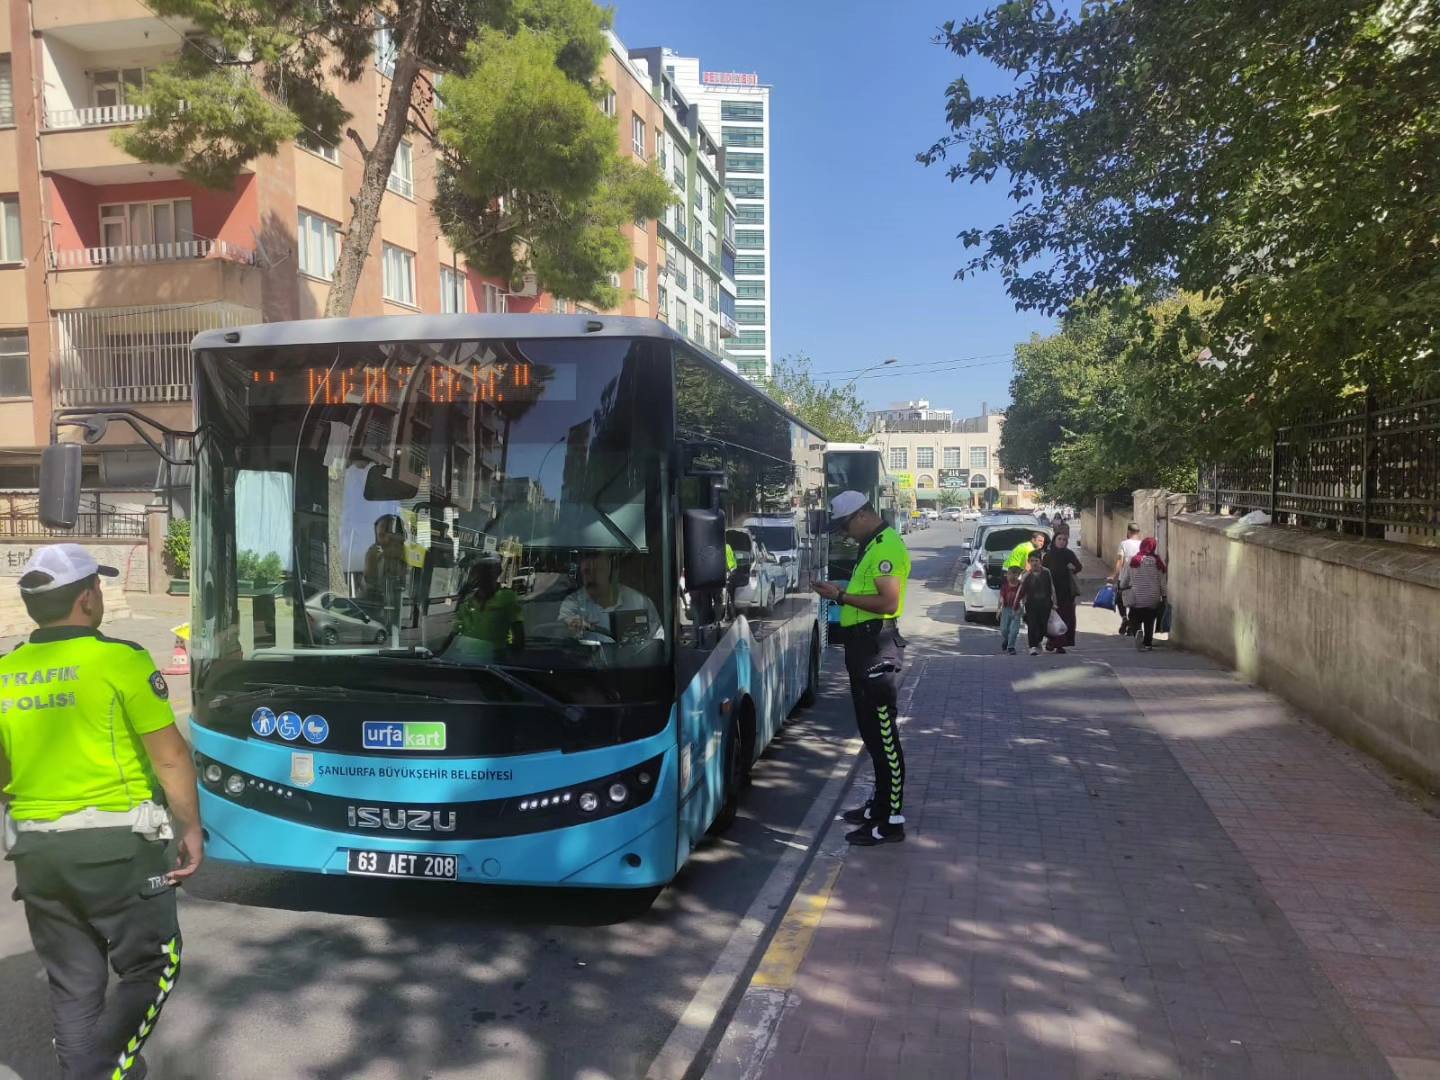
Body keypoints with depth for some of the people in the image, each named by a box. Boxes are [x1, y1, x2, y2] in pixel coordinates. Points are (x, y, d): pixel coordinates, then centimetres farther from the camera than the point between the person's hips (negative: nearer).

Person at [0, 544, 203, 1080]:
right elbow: (170, 757, -13)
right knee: (151, 967, 10)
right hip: (115, 844, -6)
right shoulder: (121, 660, -13)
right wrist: (191, 828, -3)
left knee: (72, 984, 18)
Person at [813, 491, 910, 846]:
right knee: (871, 731, 18)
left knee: (884, 735, -5)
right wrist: (841, 594, 10)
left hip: (878, 647, -11)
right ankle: (880, 804, 30)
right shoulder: (872, 545, 16)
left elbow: (889, 602, -23)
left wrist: (842, 596, -18)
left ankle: (891, 821, 1)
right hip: (863, 644, 11)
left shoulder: (887, 547, -15)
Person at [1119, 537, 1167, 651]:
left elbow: (1124, 579, 3)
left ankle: (1138, 630, -20)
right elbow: (1162, 582, 0)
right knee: (1149, 622, 12)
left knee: (1136, 619, 8)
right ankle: (1148, 644, 15)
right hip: (1153, 599, 1)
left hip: (1136, 598, -1)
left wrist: (1122, 588, 22)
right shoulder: (1158, 562, -3)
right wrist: (1163, 597, 10)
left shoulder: (1133, 561, -5)